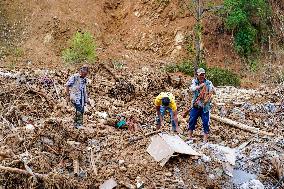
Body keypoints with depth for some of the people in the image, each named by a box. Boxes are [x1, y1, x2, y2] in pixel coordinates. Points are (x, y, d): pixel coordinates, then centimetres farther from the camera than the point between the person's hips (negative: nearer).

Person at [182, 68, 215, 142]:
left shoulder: (208, 83, -2)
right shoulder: (195, 82, -1)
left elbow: (213, 92, -10)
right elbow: (192, 89, -20)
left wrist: (212, 90, -34)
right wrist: (200, 86, -36)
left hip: (205, 106, -1)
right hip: (196, 106, 1)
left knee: (206, 122, 0)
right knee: (192, 121, 4)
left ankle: (205, 139, 9)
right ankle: (189, 136, 17)